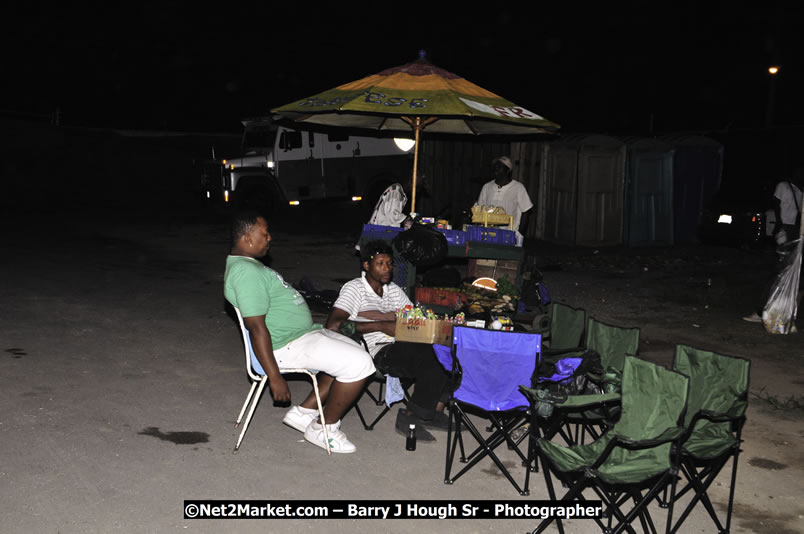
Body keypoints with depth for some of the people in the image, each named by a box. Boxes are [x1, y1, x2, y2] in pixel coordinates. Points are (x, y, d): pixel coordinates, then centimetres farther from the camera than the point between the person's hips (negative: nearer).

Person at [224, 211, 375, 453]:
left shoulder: (247, 264, 14)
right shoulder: (246, 272, -21)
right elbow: (256, 327, -25)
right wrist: (274, 377, -25)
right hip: (287, 345, -11)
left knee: (354, 356, 15)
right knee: (359, 364, -16)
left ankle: (303, 412, 15)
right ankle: (325, 428, 1)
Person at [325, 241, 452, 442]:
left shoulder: (394, 289, 22)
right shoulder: (354, 288, 1)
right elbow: (333, 324, -14)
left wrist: (381, 315, -5)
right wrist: (382, 326, -15)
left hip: (403, 346, 7)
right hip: (380, 352, -7)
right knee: (431, 359, -29)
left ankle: (434, 412, -8)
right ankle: (410, 417, -11)